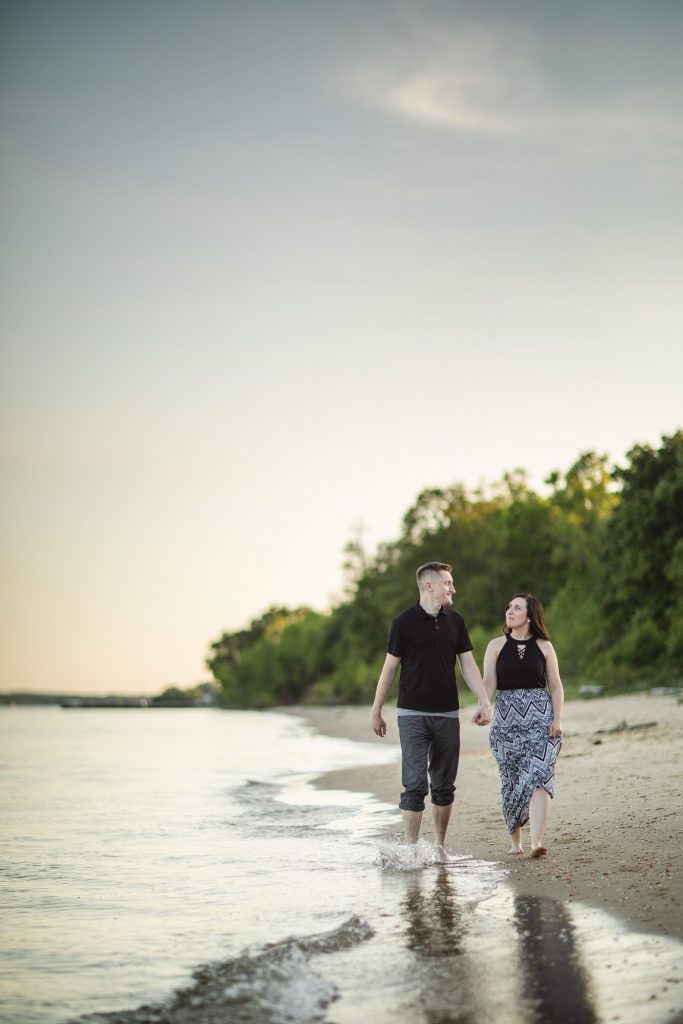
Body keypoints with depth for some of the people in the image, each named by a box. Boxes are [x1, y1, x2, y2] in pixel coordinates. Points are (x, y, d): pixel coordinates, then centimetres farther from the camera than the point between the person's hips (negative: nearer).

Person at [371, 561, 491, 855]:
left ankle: (440, 846, 19)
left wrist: (484, 701, -4)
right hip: (413, 714, -4)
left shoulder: (455, 622, 8)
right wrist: (376, 711, 1)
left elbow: (468, 664, 8)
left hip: (447, 714, 4)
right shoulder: (405, 623, -5)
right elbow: (389, 668, 0)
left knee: (444, 786, 8)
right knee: (415, 784, -10)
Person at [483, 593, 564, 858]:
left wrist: (558, 718, -5)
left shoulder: (544, 646, 7)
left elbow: (556, 687, 8)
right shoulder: (497, 645, 8)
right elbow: (488, 682, -1)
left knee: (538, 776, -16)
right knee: (511, 781, 5)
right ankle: (515, 840, 19)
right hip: (506, 718, 1)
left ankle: (536, 841, -24)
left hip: (540, 717, -1)